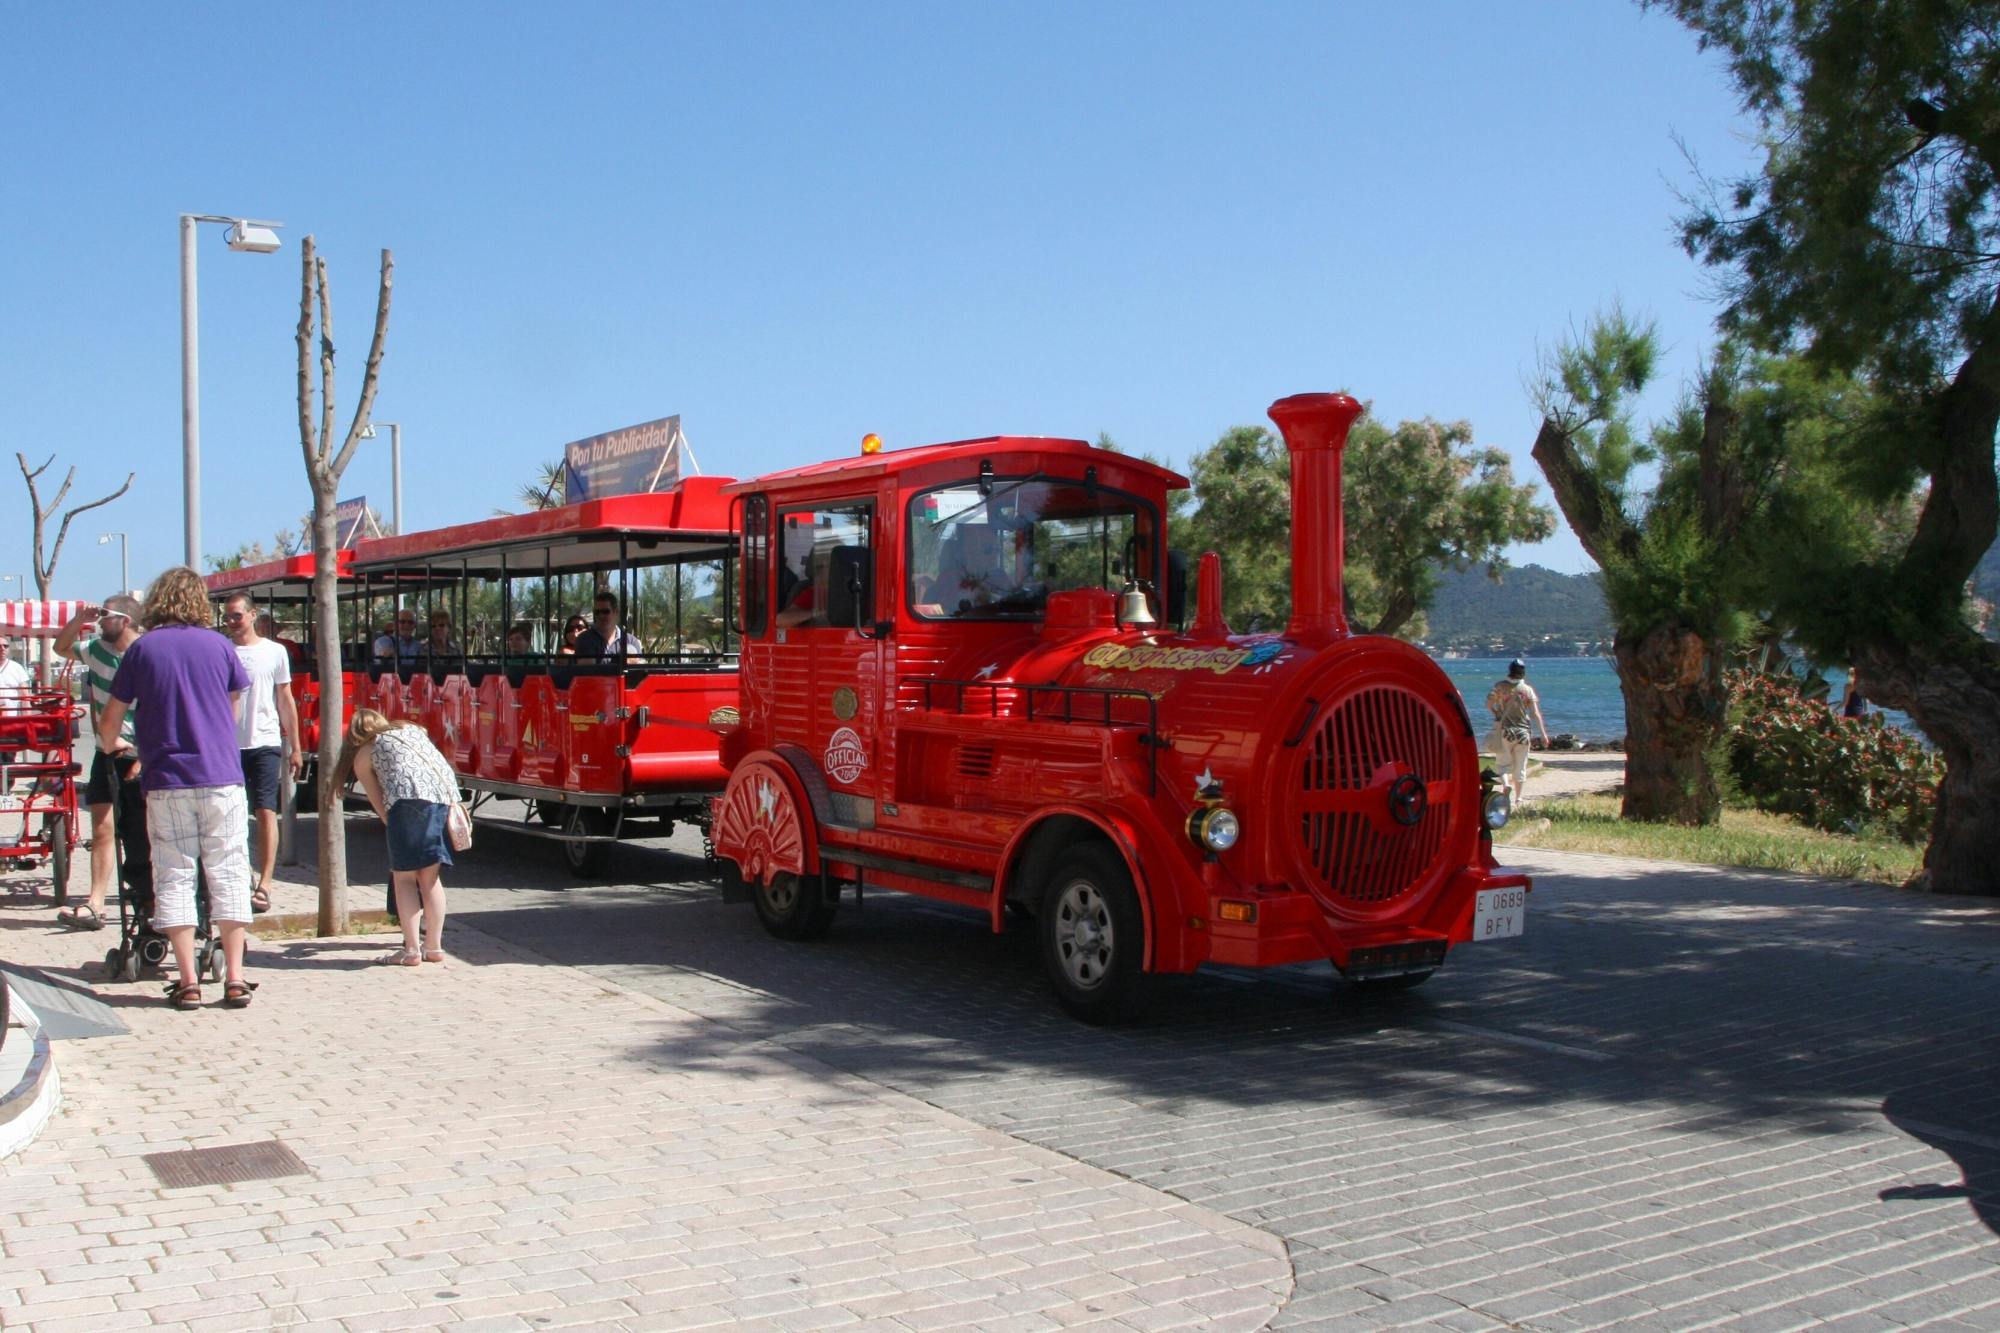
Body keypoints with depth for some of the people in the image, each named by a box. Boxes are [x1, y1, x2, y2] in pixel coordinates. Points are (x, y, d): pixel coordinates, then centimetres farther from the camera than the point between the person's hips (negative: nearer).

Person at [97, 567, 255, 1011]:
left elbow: (110, 720, 8)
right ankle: (235, 978, 2)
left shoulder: (142, 648, 2)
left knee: (174, 876, 6)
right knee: (227, 873, 4)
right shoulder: (218, 645, 4)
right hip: (221, 775, 0)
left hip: (165, 779, 0)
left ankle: (187, 981, 3)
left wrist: (111, 746, 30)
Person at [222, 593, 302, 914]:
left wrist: (295, 747, 7)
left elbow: (285, 701, 8)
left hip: (265, 743, -2)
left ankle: (264, 884, -9)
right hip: (227, 744, 2)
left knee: (266, 811, -8)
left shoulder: (274, 652, 4)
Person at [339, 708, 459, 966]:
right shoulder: (412, 728, 32)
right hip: (446, 792, 5)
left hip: (411, 797, -5)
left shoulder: (363, 755, 20)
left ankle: (411, 950, 1)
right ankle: (434, 947, 19)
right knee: (430, 876, 15)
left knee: (404, 876, 6)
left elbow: (381, 807, 18)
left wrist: (395, 829, 29)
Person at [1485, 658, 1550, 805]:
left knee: (1503, 762, 6)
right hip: (1523, 731, 1)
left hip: (1504, 729, -1)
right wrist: (1543, 734, -6)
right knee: (1520, 767, 11)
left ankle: (1506, 784, -24)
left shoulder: (1500, 686, -4)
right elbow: (1535, 713, -7)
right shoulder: (1528, 689, -3)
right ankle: (1518, 798, 14)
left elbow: (1488, 705, -3)